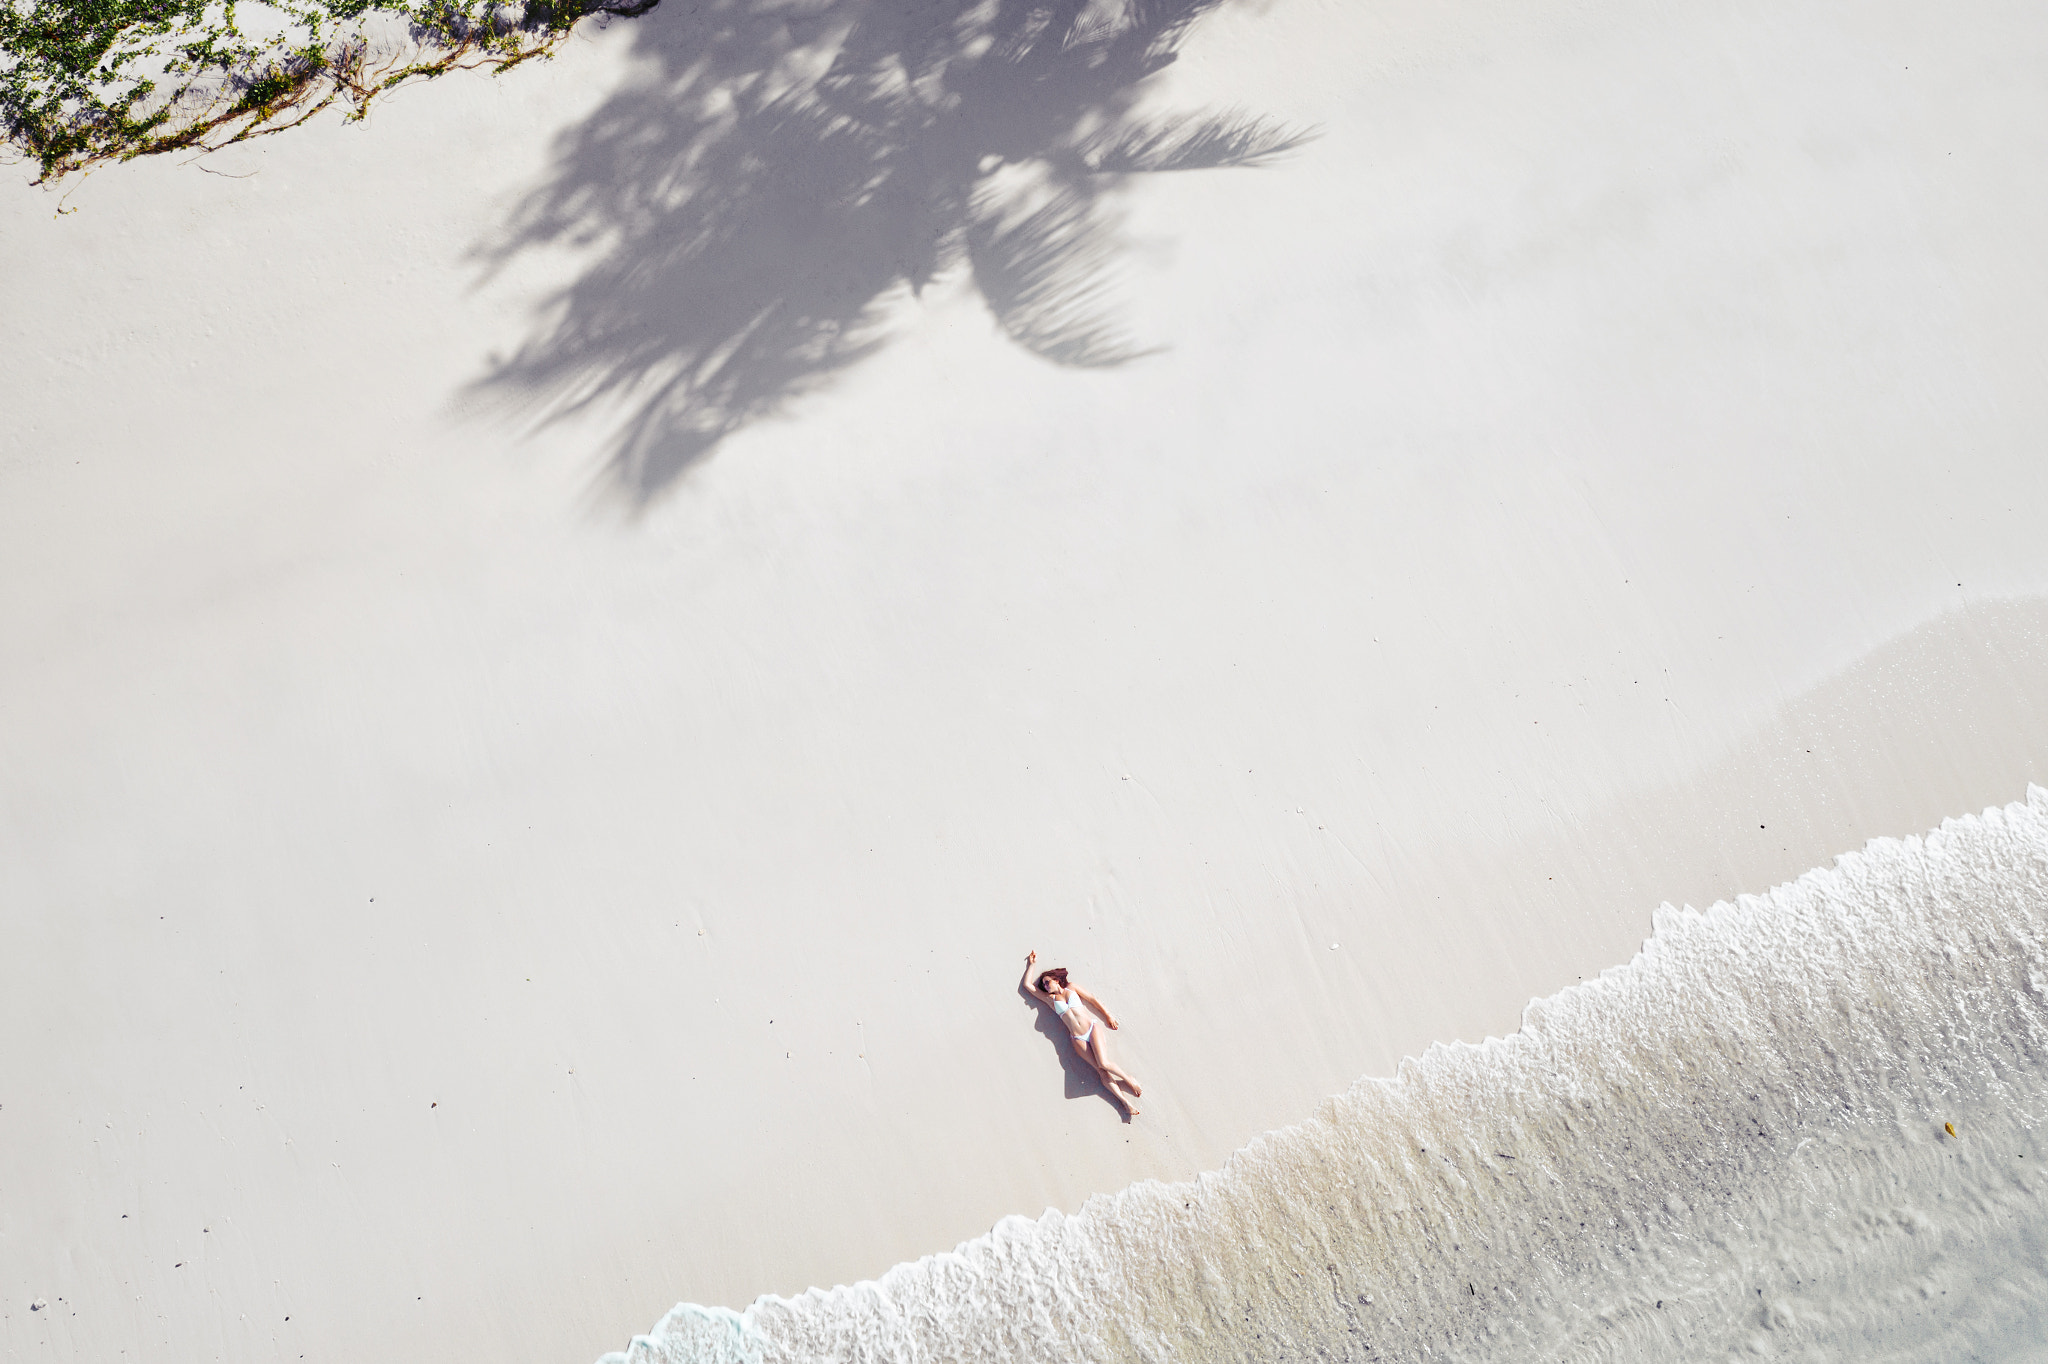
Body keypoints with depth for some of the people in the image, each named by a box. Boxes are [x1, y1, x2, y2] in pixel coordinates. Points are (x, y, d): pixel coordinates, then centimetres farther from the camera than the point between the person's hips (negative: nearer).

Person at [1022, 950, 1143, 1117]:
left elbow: (1093, 999, 17)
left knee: (1104, 1063, -22)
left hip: (1091, 1028, -1)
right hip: (1078, 1039, 1)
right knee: (1101, 1070, -14)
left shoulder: (1071, 988, 14)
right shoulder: (1050, 999, 15)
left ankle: (1130, 1080, 1)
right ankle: (1125, 1103, -17)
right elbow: (1028, 985, 18)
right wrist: (1031, 964, 24)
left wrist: (1108, 1015, 13)